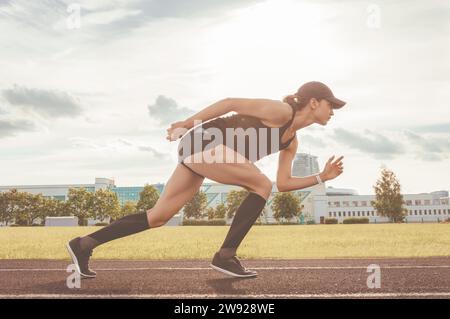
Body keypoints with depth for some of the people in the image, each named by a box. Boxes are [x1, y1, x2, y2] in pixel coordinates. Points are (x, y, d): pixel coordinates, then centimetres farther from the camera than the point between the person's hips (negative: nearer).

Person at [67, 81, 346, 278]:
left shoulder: (292, 141, 16)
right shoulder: (281, 111, -10)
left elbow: (283, 184, 14)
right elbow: (231, 103, -11)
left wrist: (322, 177, 9)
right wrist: (189, 122, -12)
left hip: (200, 151, 9)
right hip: (204, 142, -9)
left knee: (158, 217, 8)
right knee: (261, 185, -12)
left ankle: (85, 244, 13)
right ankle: (226, 256, -8)